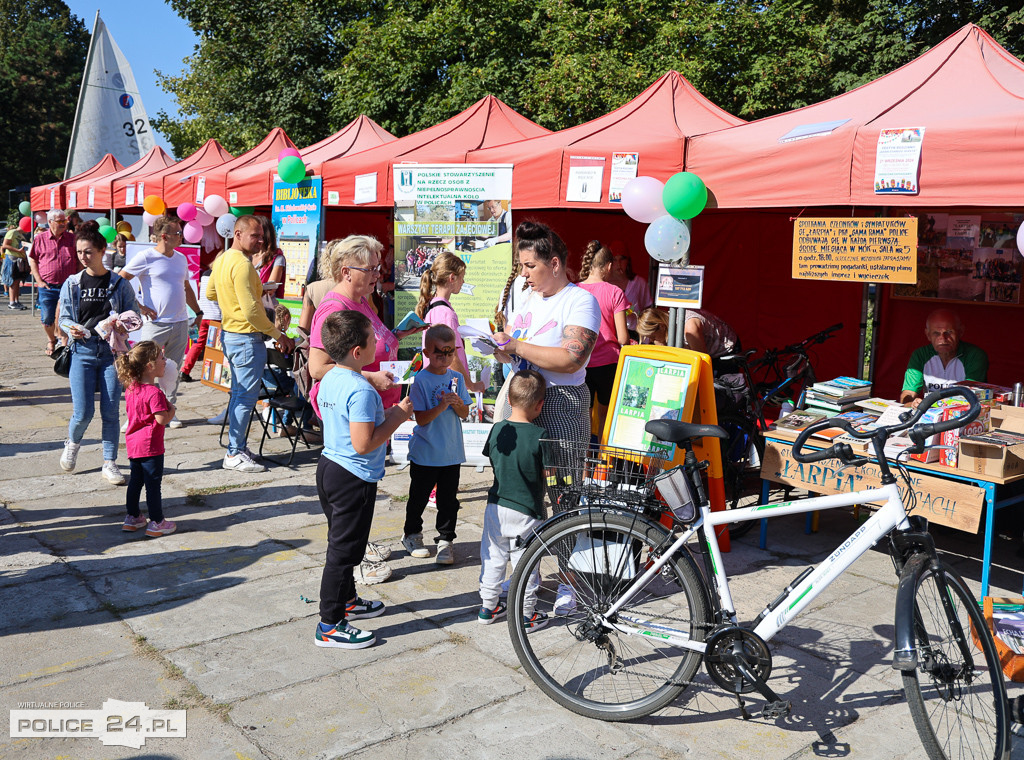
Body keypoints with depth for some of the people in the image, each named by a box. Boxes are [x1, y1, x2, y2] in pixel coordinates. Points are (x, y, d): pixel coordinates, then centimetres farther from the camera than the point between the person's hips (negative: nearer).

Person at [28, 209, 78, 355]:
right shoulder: (40, 238, 3)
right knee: (47, 318, 6)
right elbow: (32, 260, 7)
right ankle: (51, 340, 31)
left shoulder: (72, 238, 5)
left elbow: (80, 261, 9)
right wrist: (39, 281, -2)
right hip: (47, 286, 0)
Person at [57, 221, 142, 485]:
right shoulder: (72, 284, 5)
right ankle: (72, 443, 30)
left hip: (112, 351, 0)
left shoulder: (119, 283, 1)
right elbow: (64, 317, 8)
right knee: (83, 412, -4)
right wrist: (72, 329, -14)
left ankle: (110, 463, 12)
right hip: (83, 351, 0)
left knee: (111, 411, 0)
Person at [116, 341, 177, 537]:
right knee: (153, 484, 0)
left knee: (135, 480, 18)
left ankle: (132, 518, 29)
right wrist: (171, 409, -5)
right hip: (150, 446, -8)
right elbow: (162, 419, -25)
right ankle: (156, 523, 8)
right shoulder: (154, 392, -23)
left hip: (133, 443, 9)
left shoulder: (130, 388, 5)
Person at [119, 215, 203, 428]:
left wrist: (198, 312, 25)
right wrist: (139, 307, -10)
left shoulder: (181, 258, 13)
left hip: (180, 323, 6)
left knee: (173, 371, 11)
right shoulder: (146, 257, -7)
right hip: (155, 323, -6)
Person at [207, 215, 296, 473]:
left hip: (229, 333, 11)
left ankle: (237, 446, 27)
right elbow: (252, 311, -24)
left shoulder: (222, 259, 11)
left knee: (238, 393, 18)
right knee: (246, 396, -4)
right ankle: (234, 454, 2)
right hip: (246, 338, -11)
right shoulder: (242, 264, -20)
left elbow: (210, 293, 25)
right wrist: (279, 336, -17)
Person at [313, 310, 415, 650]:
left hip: (329, 467, 10)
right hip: (354, 479, -10)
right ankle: (330, 625, 10)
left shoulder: (330, 379, 5)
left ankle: (346, 601, 40)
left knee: (340, 543, 23)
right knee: (344, 551, 0)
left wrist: (384, 414, 10)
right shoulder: (362, 390, -25)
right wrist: (397, 417, -17)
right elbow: (363, 444, -27)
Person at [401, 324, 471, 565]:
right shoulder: (421, 380, -11)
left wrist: (458, 403, -16)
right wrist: (442, 405, -28)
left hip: (452, 452, 3)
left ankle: (446, 540, 19)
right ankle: (411, 534, 32)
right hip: (425, 452, -3)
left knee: (448, 499, 7)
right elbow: (421, 418, -15)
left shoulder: (456, 378, 2)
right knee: (419, 496, 12)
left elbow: (465, 414, 4)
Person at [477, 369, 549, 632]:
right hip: (527, 512, -5)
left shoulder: (497, 429, -3)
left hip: (496, 507, 5)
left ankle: (488, 606, 30)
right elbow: (548, 473, -11)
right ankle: (526, 615, 18)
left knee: (493, 557, 17)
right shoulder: (540, 436, -17)